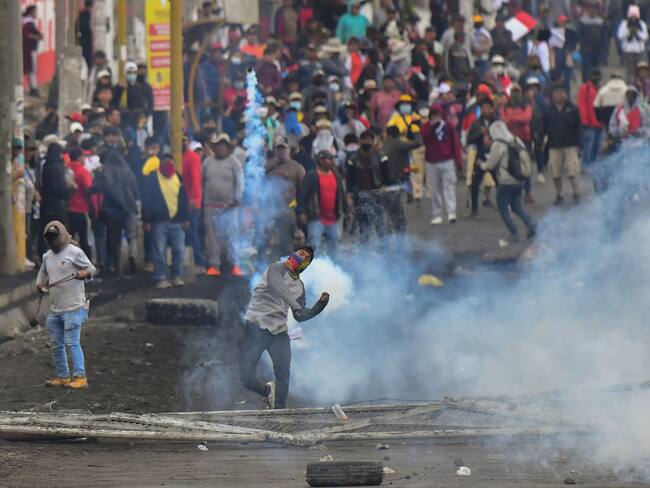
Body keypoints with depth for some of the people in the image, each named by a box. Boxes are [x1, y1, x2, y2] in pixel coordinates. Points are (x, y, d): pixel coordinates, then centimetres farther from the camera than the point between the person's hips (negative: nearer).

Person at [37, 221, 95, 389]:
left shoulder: (74, 252, -6)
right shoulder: (47, 256, 14)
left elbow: (91, 268, -5)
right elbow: (43, 272, 28)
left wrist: (85, 273, -28)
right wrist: (40, 284, 7)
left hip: (73, 307, -8)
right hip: (54, 309, 8)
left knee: (72, 343, -12)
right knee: (56, 344, 11)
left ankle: (80, 377, -11)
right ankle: (62, 377, 20)